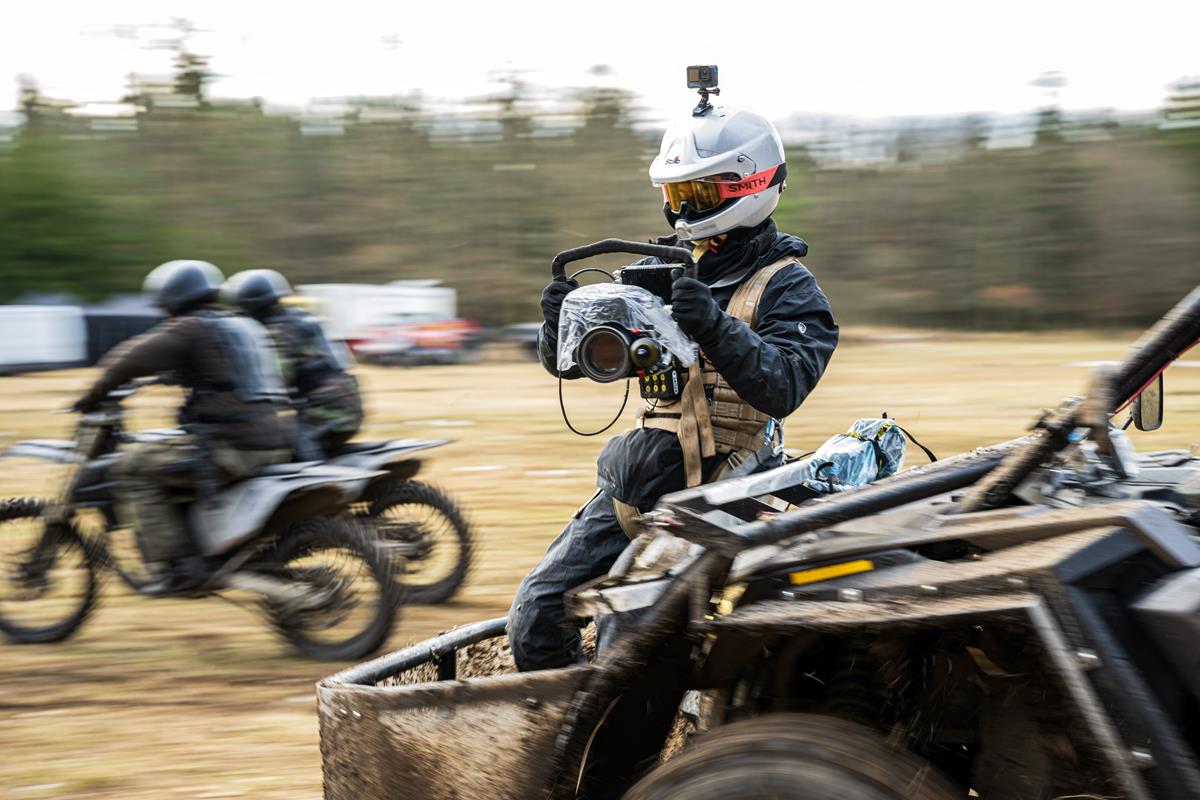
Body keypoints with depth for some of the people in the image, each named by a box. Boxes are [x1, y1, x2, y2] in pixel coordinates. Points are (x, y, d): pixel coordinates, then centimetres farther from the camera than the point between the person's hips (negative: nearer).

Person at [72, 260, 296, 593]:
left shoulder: (189, 329, -5)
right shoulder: (245, 325, 20)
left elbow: (132, 358, -11)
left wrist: (96, 394, 3)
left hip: (232, 446, -9)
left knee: (132, 468, -3)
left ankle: (171, 565, -10)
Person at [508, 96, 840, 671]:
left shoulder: (787, 288, -2)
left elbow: (784, 387, -19)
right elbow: (569, 362, 13)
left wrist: (715, 328, -34)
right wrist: (561, 323, -11)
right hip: (629, 485, 6)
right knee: (536, 619, -1)